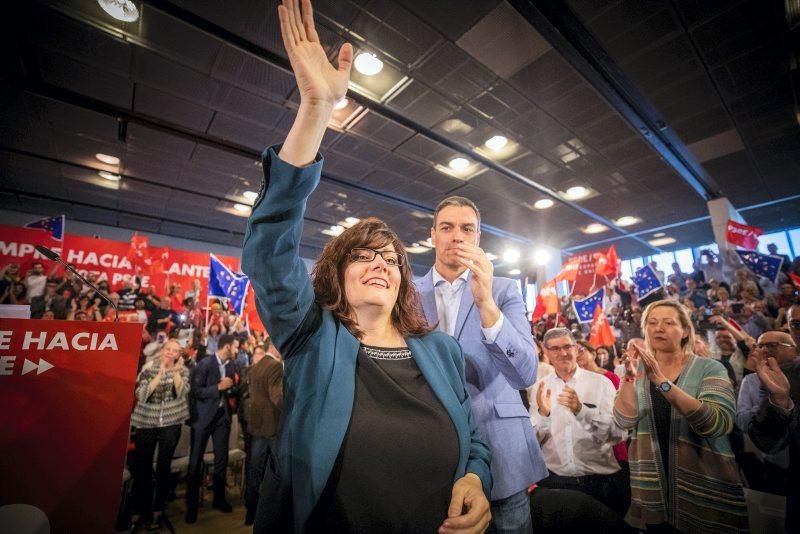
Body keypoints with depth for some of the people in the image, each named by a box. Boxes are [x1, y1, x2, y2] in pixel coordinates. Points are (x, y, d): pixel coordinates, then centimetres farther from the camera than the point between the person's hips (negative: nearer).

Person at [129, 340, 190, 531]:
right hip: (147, 422, 0)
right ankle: (138, 511, 25)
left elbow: (181, 393, -14)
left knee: (163, 467, 7)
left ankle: (158, 510, 22)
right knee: (141, 467, 6)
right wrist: (161, 373, -24)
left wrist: (176, 372, -25)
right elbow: (142, 394, -15)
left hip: (171, 424, 0)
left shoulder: (183, 371, -1)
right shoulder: (149, 368, -4)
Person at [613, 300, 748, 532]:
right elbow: (625, 421, -13)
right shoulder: (638, 369, -2)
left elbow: (717, 424, -24)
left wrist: (661, 380, -32)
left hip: (705, 489, -2)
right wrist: (630, 377, -26)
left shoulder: (709, 369, -7)